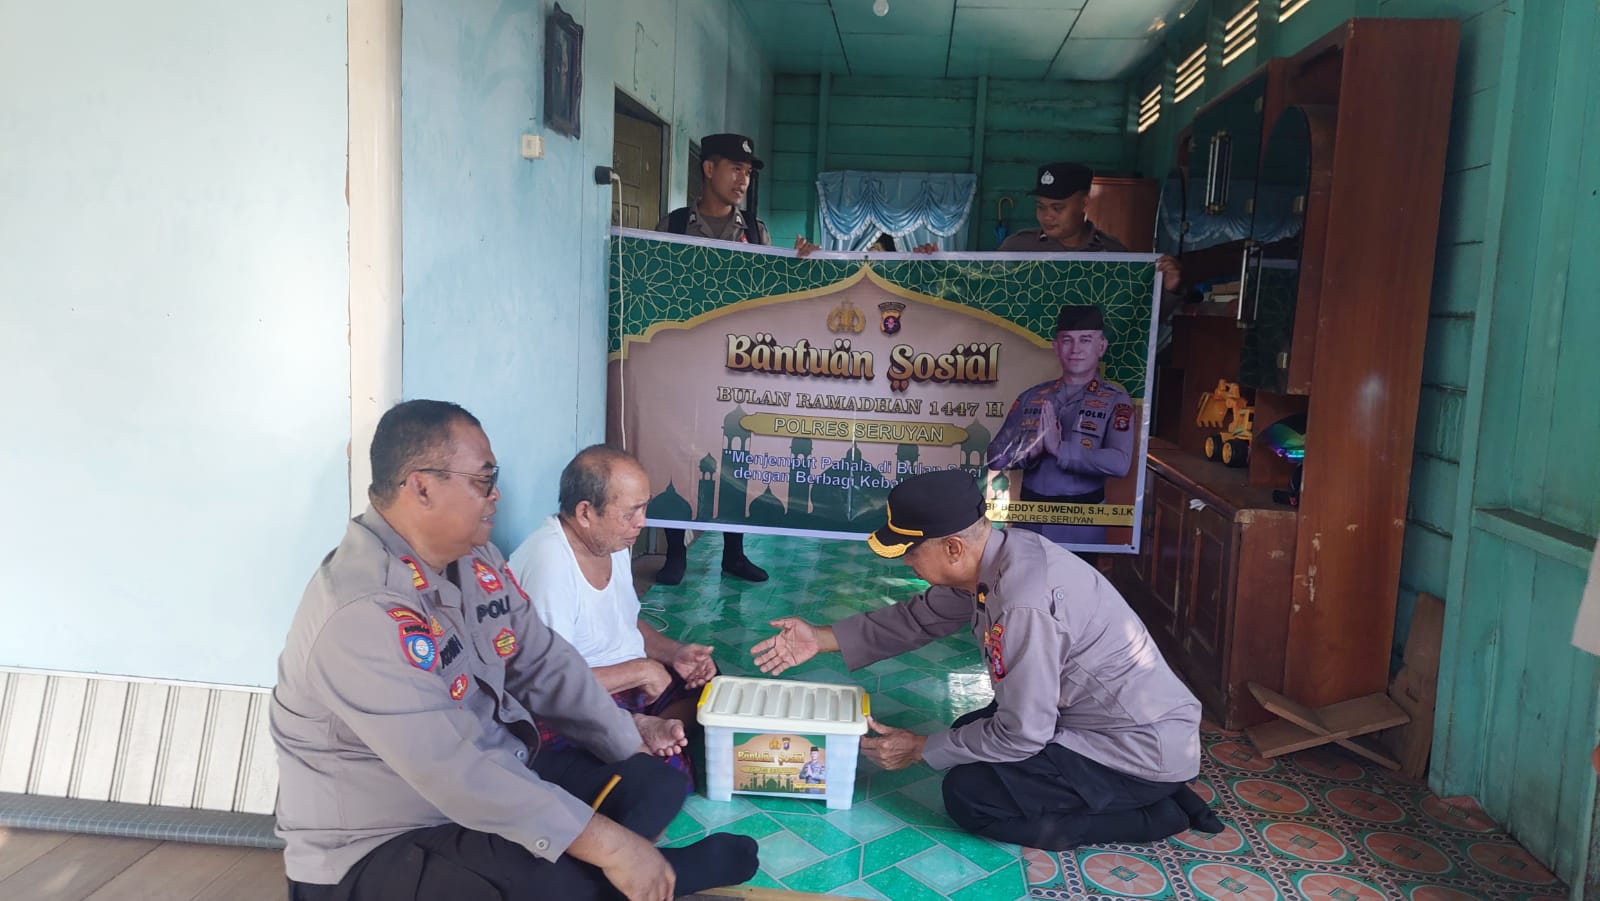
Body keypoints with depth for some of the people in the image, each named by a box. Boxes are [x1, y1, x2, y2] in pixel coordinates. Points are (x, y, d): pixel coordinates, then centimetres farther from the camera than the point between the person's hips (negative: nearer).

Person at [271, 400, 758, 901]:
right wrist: (608, 845, -33)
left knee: (656, 779, 4)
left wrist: (627, 736, 0)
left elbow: (543, 661, 10)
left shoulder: (475, 558, 1)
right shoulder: (360, 612, -29)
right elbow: (452, 770, -34)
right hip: (380, 844, -8)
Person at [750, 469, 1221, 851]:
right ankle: (1144, 794, 16)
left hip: (1142, 746, -9)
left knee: (969, 796, -11)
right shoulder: (993, 558, -5)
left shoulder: (1024, 604, -33)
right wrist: (822, 638, 5)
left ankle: (1157, 814, -1)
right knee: (971, 734, 19)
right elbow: (920, 617, 10)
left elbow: (1021, 734, -24)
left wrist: (923, 749, -10)